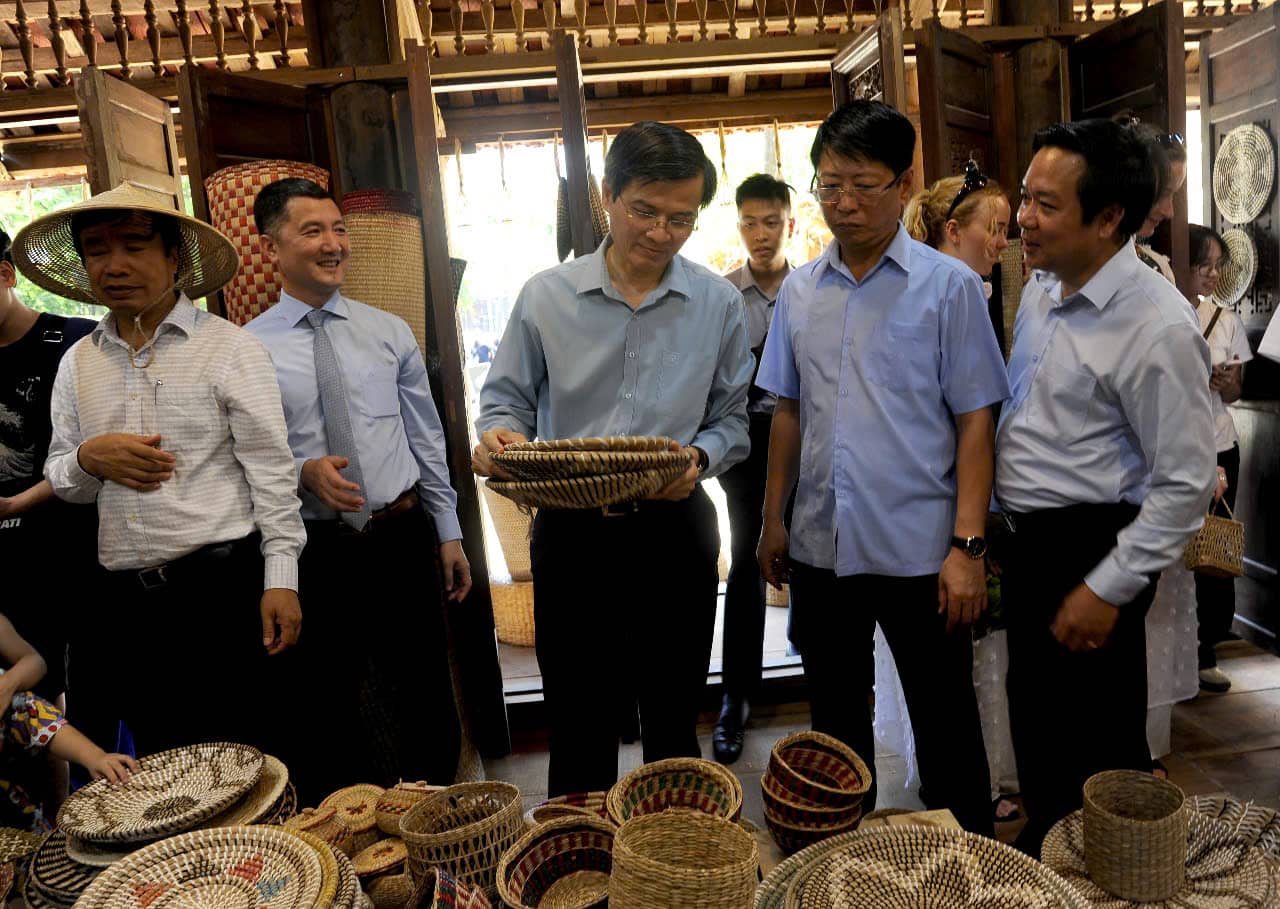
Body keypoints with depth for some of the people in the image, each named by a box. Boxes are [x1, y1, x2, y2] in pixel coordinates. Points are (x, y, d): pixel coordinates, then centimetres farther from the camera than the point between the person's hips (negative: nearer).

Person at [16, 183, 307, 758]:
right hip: (122, 598, 5)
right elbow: (61, 482, 17)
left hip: (222, 585, -4)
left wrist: (281, 579, -11)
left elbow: (270, 468, -6)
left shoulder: (231, 348, -3)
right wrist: (88, 458, -6)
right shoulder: (77, 364, 11)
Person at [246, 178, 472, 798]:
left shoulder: (389, 333, 5)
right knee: (329, 714, 13)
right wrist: (303, 472, -20)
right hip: (314, 552, -2)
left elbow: (426, 438, 6)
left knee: (427, 700, 13)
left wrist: (449, 533, 5)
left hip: (403, 539, 2)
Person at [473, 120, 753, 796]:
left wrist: (699, 457, -15)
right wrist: (498, 437, -16)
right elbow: (507, 400, 6)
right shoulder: (545, 296, 0)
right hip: (570, 534, 0)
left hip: (674, 531, 1)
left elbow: (731, 419, 5)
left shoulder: (718, 304, 2)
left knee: (672, 724, 15)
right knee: (579, 734, 11)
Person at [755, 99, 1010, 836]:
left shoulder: (949, 286, -5)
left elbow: (975, 421, -7)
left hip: (919, 549, -4)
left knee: (947, 728, 10)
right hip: (821, 548, 5)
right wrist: (774, 519, 9)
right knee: (836, 721, 19)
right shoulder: (799, 291, 7)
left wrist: (968, 545, -13)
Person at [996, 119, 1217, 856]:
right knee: (1035, 720, 22)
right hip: (1029, 539, 8)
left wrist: (1108, 589, -16)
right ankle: (1043, 848, 44)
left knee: (1096, 747, 8)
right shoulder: (1041, 290, 5)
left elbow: (1186, 482, -18)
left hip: (1090, 547, -8)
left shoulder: (1158, 327, -20)